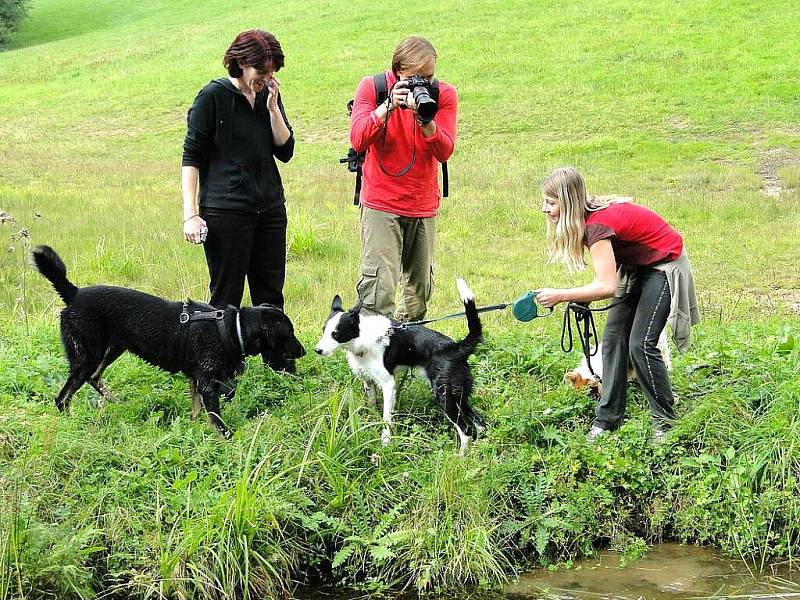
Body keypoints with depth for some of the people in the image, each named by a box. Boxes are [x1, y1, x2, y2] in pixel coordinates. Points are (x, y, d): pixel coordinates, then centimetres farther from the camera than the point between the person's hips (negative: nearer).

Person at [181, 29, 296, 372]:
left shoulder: (269, 96, 11)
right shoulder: (214, 96, -6)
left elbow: (285, 151, 5)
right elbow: (191, 157, -6)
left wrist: (272, 106, -6)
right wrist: (190, 213, -13)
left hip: (270, 208, 5)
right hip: (225, 211, -5)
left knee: (271, 292, 10)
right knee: (226, 296, -1)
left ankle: (281, 366, 18)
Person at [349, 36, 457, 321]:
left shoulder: (443, 94, -2)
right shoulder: (371, 87, -5)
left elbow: (444, 151, -10)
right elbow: (358, 140, -15)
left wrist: (424, 118, -27)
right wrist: (388, 105, -26)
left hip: (424, 205, 3)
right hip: (381, 204, -3)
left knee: (420, 289, 12)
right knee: (379, 289, -17)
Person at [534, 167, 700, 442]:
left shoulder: (597, 225, -31)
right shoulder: (588, 216, -4)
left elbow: (607, 286, -38)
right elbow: (606, 276, 1)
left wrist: (559, 296, -34)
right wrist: (583, 296, -14)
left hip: (665, 267, -9)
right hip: (636, 267, 9)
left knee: (641, 344, -14)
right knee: (613, 337, 2)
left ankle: (665, 421, 2)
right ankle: (607, 419, 8)